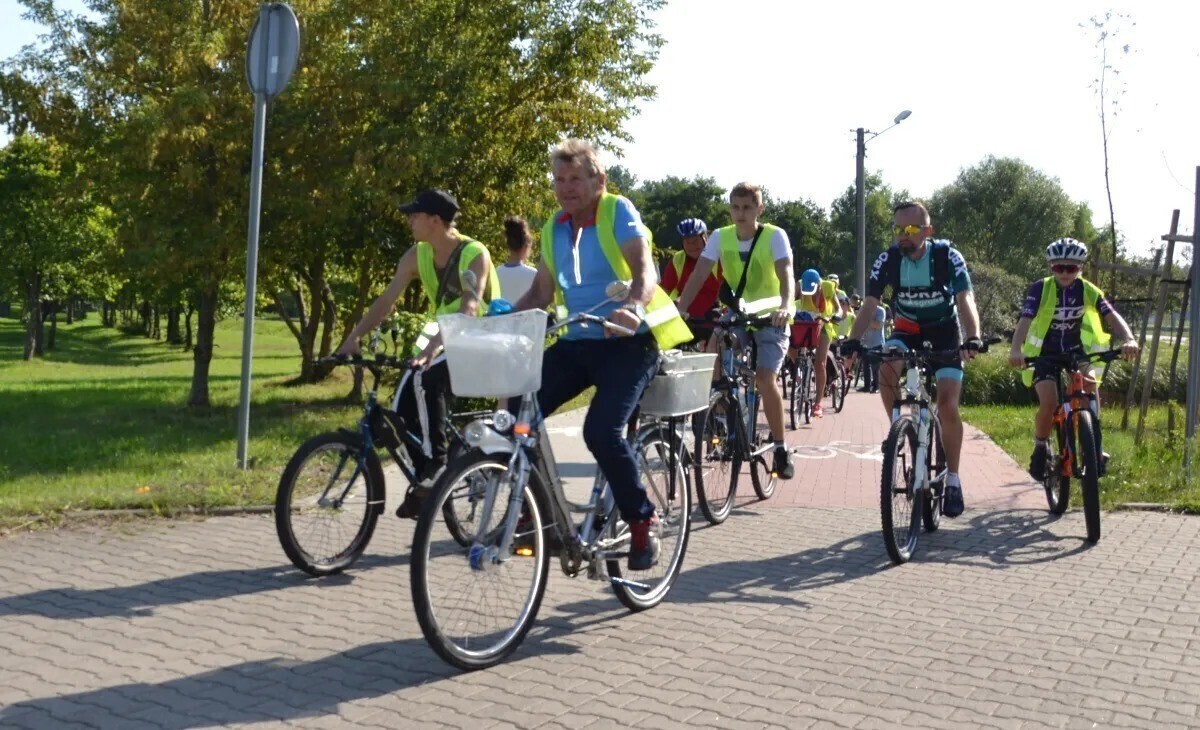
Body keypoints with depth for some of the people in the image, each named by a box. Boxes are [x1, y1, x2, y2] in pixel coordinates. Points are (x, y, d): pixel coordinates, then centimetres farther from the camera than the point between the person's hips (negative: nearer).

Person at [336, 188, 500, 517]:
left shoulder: (474, 254, -22)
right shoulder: (417, 255, -3)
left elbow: (469, 309, -35)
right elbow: (387, 299, -7)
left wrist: (435, 346, -49)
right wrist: (353, 337, -20)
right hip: (444, 344, 7)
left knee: (430, 381, -32)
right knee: (406, 406, -8)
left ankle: (436, 464, -23)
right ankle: (423, 478, 6)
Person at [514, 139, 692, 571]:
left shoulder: (617, 211, -6)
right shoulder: (554, 228, 12)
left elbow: (644, 269, -20)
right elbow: (541, 293, 16)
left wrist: (634, 307, -42)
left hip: (627, 342, -6)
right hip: (575, 342, 6)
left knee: (602, 430, -26)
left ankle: (642, 520, -5)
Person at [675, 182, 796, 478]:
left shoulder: (775, 235, -14)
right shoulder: (720, 237, -5)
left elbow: (785, 273, -28)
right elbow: (699, 276, -13)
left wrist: (786, 306, -47)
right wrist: (679, 310, -28)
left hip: (770, 318, -4)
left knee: (765, 379, -21)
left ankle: (780, 448, -7)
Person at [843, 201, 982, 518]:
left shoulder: (948, 257, -21)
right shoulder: (887, 260, -15)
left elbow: (965, 300, -31)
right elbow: (870, 304, -20)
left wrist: (973, 338, -49)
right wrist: (853, 341, -37)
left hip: (944, 332, -2)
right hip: (907, 330, 2)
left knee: (947, 406, -14)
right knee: (886, 368, -31)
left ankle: (952, 479, 1)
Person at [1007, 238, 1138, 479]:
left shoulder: (1088, 291, -8)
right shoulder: (1040, 289, -16)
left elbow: (1112, 316, -20)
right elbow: (1025, 320, -28)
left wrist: (1128, 339, -40)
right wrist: (1016, 350, -46)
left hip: (1075, 350, 2)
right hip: (1044, 353, -2)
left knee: (1090, 386, -24)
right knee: (1049, 403, -23)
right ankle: (1040, 447, 3)